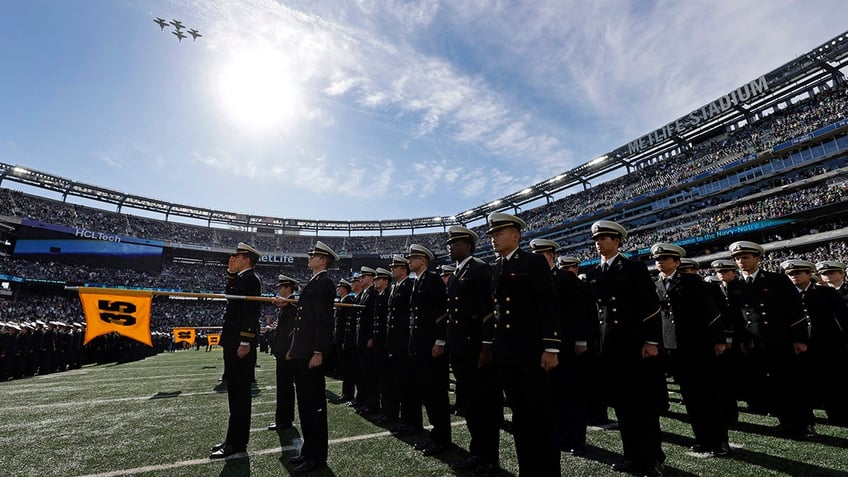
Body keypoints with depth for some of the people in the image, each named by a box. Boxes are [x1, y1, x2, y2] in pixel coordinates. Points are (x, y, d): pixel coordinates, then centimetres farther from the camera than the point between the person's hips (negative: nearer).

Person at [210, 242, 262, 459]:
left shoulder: (251, 279, -14)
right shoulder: (240, 278, 18)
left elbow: (252, 312, -20)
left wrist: (245, 342, -23)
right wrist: (231, 272, 9)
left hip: (241, 343, -10)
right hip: (233, 342, 10)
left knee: (239, 392, -2)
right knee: (235, 391, 16)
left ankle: (237, 442, 8)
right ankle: (235, 438, 27)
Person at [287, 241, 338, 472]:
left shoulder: (324, 283, -12)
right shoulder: (313, 283, 17)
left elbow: (324, 320, -18)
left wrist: (318, 352, -21)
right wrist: (294, 348, 18)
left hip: (312, 353, -10)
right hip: (301, 353, 10)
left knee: (314, 403, 0)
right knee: (305, 402, 16)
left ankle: (317, 456, 13)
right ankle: (309, 450, 29)